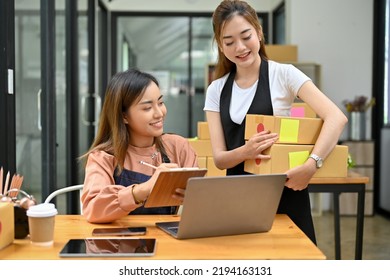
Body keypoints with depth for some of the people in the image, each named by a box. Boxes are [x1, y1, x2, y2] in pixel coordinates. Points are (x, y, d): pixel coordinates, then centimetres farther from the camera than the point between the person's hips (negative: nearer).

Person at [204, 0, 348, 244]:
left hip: (284, 194, -3)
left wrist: (311, 165, -31)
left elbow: (337, 118, -17)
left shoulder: (283, 74, -7)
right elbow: (219, 158, -2)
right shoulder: (216, 90, 3)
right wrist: (245, 151, -24)